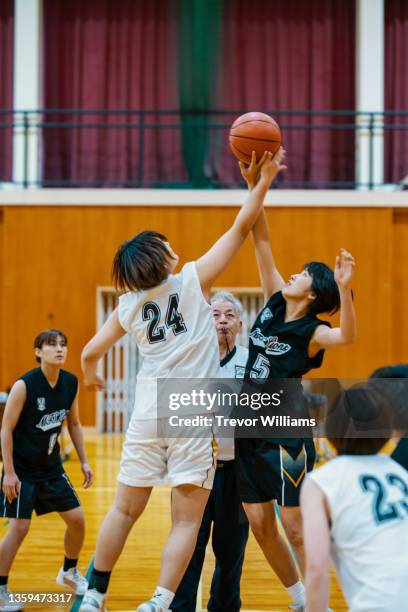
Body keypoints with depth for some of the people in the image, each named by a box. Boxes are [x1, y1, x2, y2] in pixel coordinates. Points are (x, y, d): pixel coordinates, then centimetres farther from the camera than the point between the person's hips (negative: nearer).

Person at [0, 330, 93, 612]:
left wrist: (84, 461, 8)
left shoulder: (71, 383, -3)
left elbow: (74, 424, 11)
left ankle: (69, 572, 30)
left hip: (52, 467, 6)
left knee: (77, 519, 6)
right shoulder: (24, 385, -20)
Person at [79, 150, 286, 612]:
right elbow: (240, 228, 1)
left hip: (147, 417, 4)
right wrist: (264, 178, 8)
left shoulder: (128, 306, 8)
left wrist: (90, 378, 36)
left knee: (124, 510, 15)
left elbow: (89, 354, 14)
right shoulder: (193, 280, -1)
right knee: (186, 519, 0)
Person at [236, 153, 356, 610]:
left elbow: (347, 336, -34)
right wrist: (254, 185, -6)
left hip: (286, 436, -6)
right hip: (249, 433, 7)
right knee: (259, 525, 10)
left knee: (295, 528, -4)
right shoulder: (274, 304, 5)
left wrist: (344, 288, -47)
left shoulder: (312, 332, -10)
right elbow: (261, 241, 2)